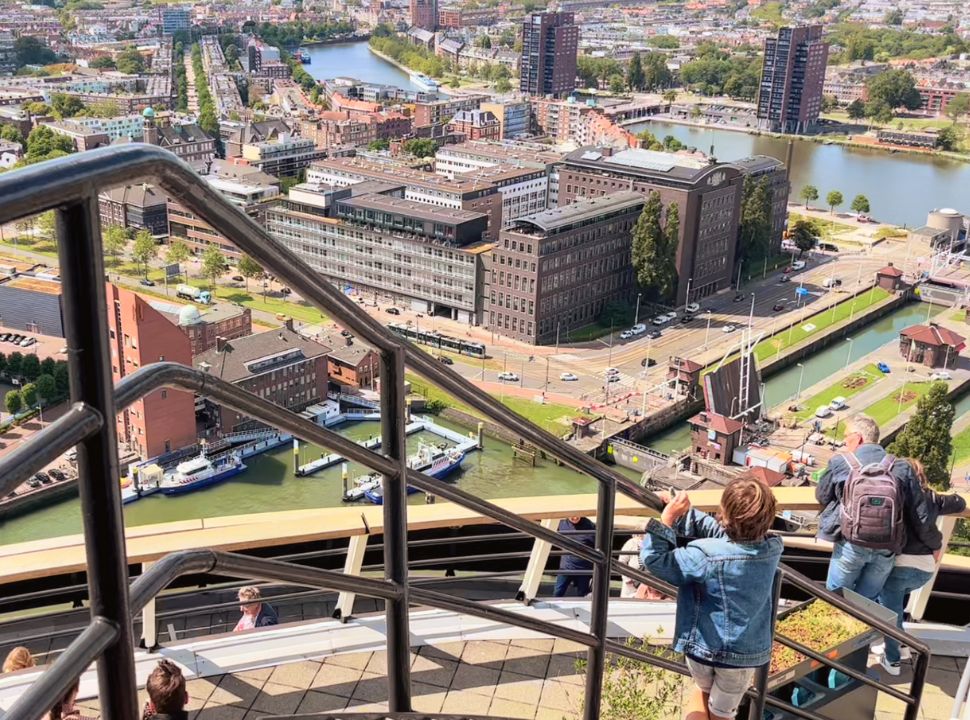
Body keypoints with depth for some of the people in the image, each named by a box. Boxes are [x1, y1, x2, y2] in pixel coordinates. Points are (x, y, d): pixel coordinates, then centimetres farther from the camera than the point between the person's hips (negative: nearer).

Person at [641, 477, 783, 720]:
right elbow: (719, 533, -6)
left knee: (703, 690, 31)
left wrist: (667, 518, -21)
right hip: (745, 653, 2)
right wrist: (680, 513, -6)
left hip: (703, 646, -2)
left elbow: (653, 559, -21)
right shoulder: (773, 549, -15)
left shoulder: (706, 555, -29)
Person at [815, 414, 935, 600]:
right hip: (887, 548, 3)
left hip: (851, 544, -3)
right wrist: (935, 543, 19)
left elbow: (821, 496, 10)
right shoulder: (902, 468, 3)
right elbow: (920, 515, 4)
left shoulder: (840, 462, -5)